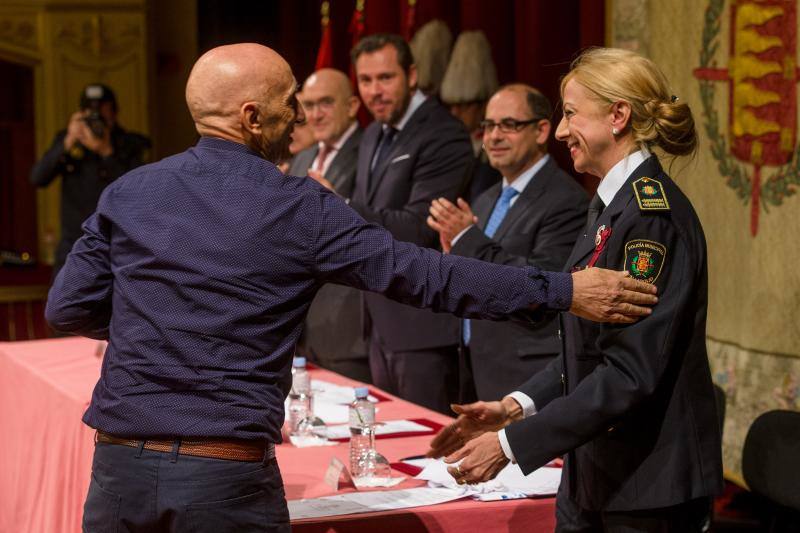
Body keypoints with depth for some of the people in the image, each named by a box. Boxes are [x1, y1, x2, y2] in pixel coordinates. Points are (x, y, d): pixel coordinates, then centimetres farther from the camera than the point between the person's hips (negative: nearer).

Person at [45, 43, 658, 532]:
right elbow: (426, 276, -7)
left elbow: (68, 309, 7)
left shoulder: (127, 193, 4)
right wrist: (563, 291, -3)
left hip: (123, 460, 4)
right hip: (229, 474, -3)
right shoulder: (301, 208, -6)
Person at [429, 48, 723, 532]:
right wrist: (517, 406, 3)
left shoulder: (652, 214, -18)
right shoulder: (611, 204, 12)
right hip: (594, 474, 8)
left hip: (648, 483, -8)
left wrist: (511, 443, -20)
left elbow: (631, 373, -23)